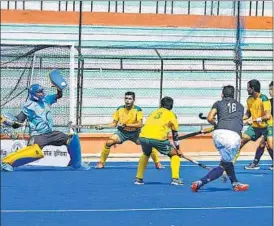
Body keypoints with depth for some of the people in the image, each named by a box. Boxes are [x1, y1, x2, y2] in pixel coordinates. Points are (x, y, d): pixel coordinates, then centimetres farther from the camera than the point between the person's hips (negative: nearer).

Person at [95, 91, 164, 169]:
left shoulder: (138, 110, -16)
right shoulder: (119, 109, -9)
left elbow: (140, 124, -25)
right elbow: (114, 124, 0)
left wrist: (125, 125, -35)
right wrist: (103, 126, -16)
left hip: (135, 133, -1)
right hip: (122, 132, 1)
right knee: (109, 142, -22)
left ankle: (157, 163, 4)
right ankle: (101, 163, -6)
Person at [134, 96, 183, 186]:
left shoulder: (154, 112, 29)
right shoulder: (171, 114, 17)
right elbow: (175, 134, 19)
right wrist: (178, 149, 28)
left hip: (143, 136, 4)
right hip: (158, 138, -4)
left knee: (146, 154, 35)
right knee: (174, 154, 17)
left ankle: (138, 178, 30)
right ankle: (175, 178, 4)